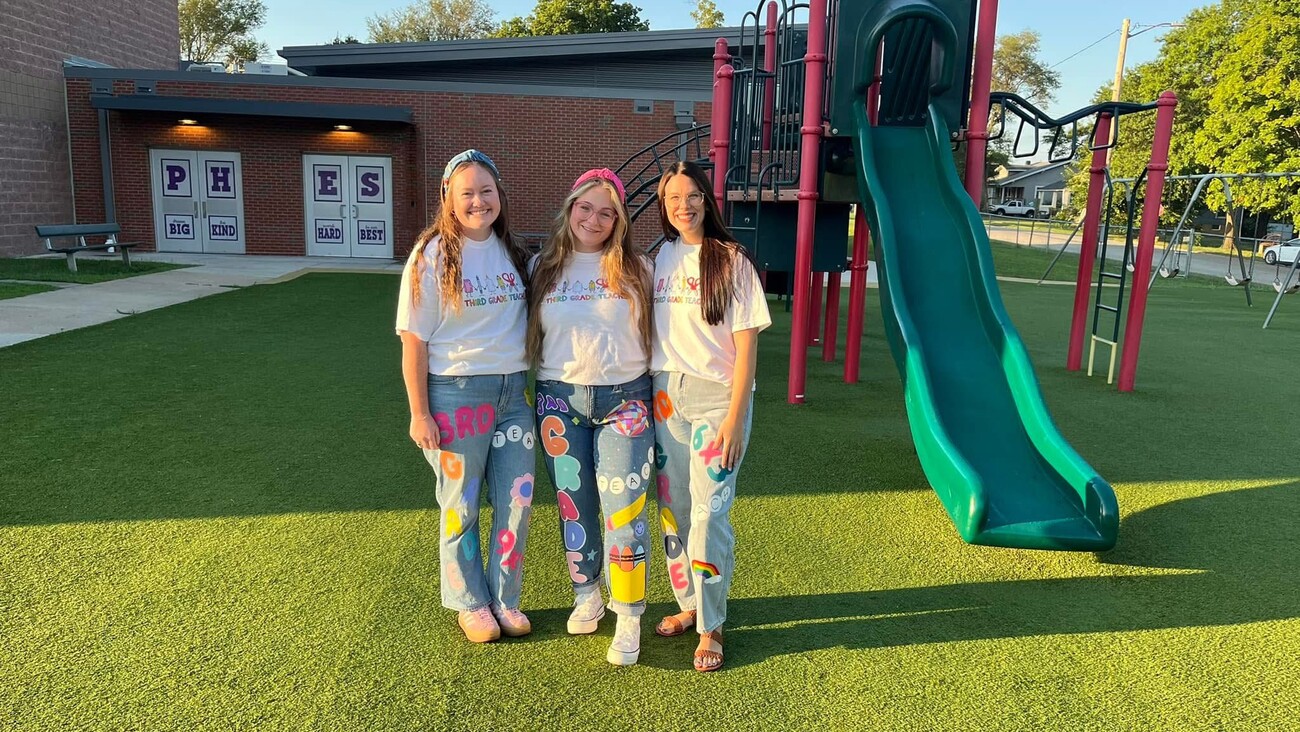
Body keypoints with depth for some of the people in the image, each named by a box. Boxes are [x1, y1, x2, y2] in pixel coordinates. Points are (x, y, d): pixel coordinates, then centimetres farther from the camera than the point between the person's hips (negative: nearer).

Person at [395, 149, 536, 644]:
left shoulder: (512, 251, 7)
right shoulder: (433, 255, -7)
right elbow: (414, 339, -9)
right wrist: (419, 413, -11)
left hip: (513, 392, 5)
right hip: (456, 393, -5)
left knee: (517, 501, 9)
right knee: (461, 506, 9)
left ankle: (504, 599, 28)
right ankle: (469, 603, 28)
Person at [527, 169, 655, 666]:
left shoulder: (636, 269, 2)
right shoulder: (543, 266, 7)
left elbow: (653, 332, 7)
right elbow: (531, 335, 14)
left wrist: (656, 391, 3)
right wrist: (532, 390, 7)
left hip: (623, 400, -2)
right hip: (559, 400, 2)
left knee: (623, 511, -5)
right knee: (574, 507, 11)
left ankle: (629, 619, 9)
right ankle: (586, 596, 32)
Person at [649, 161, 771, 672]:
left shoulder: (731, 260, -5)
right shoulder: (660, 257, 8)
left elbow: (746, 344, -8)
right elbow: (649, 331, 12)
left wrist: (735, 417, -13)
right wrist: (648, 397, 5)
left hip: (716, 396, -5)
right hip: (665, 395, 5)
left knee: (708, 513, -5)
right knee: (671, 508, 11)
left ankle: (710, 627, 9)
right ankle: (689, 605, 30)